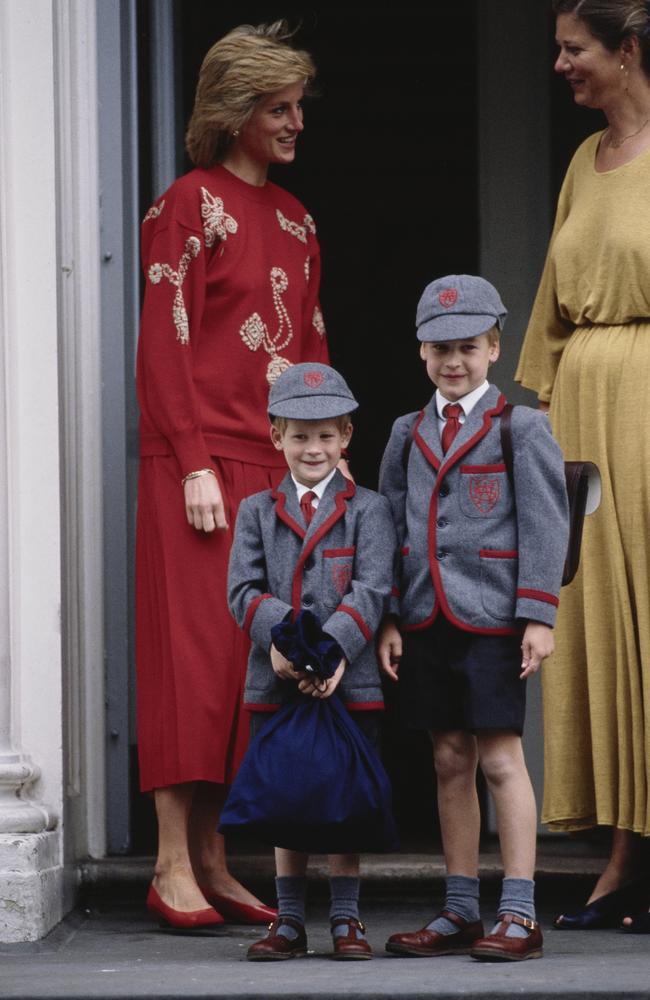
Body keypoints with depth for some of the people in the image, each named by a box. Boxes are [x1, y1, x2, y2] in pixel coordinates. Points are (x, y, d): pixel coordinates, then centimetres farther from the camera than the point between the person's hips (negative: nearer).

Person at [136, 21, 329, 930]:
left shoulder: (294, 219, 17)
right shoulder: (191, 205, -4)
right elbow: (166, 346, -9)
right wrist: (196, 466, -15)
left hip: (279, 466, 7)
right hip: (202, 461, -7)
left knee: (254, 659, 5)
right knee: (196, 651, -8)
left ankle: (213, 858, 8)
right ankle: (172, 866, -6)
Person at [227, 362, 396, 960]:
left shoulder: (368, 509, 3)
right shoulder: (257, 512, 11)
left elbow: (372, 591, -7)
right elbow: (243, 590, 1)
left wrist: (331, 650, -21)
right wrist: (280, 634, -18)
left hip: (349, 681, -2)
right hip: (275, 681, 2)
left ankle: (347, 920, 10)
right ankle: (290, 922, 13)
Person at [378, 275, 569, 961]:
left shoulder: (521, 429, -1)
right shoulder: (408, 435, 13)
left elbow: (544, 527, -5)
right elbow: (391, 530, 14)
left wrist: (538, 617, -12)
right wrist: (390, 619, 6)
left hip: (491, 619, -5)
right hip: (427, 619, 5)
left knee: (501, 758, -5)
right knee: (450, 760, 8)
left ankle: (519, 917, -2)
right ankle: (460, 912, 15)